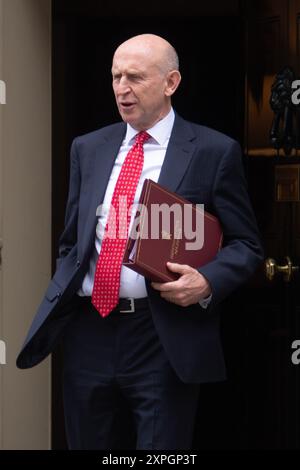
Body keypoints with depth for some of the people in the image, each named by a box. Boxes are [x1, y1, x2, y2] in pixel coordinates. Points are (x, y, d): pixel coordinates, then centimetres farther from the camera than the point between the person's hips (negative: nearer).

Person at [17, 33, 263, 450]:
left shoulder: (214, 151, -2)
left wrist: (207, 281, -17)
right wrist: (59, 305, 11)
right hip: (87, 330, 4)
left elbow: (246, 244, 1)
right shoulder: (88, 148, 12)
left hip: (164, 337, -4)